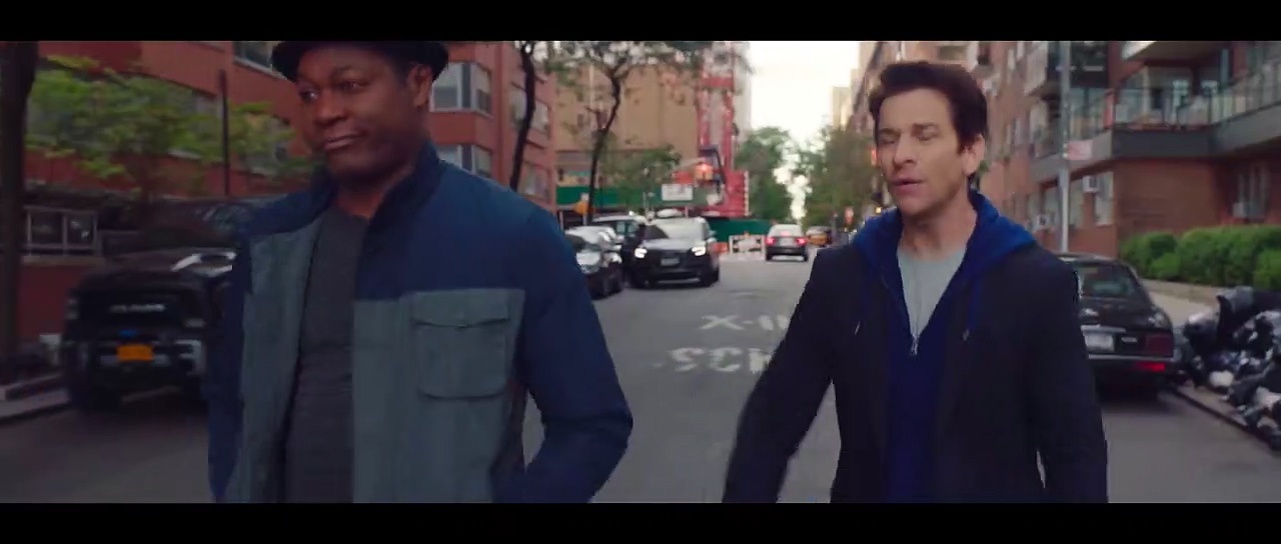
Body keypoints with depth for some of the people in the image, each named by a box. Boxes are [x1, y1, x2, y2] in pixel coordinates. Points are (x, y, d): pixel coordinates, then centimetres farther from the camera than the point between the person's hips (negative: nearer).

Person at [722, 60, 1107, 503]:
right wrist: (746, 493, -16)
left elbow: (1076, 451, -9)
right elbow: (774, 417, -4)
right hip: (866, 490, 2)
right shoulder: (839, 274, -5)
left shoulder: (1037, 283, -11)